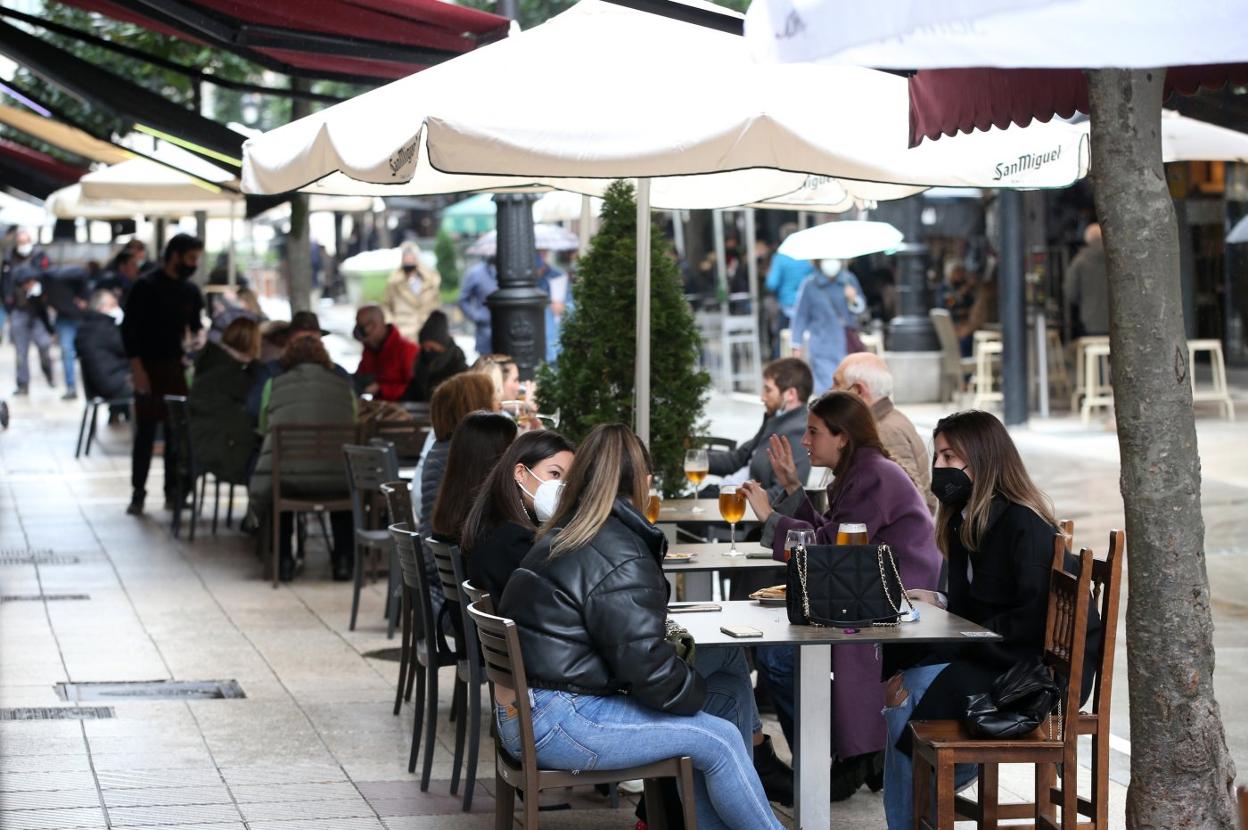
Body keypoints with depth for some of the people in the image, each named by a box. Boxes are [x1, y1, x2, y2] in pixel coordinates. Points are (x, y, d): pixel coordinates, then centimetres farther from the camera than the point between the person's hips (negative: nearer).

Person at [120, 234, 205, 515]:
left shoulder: (190, 291, 8)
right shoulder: (146, 286, -8)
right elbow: (129, 328, -10)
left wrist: (199, 334, -3)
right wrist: (137, 369, -15)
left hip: (178, 368, 5)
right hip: (150, 368, -5)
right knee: (145, 432, -3)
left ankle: (173, 492, 11)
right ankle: (138, 494, 2)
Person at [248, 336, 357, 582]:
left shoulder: (274, 385, 14)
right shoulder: (343, 385, 17)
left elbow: (264, 429, 24)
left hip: (286, 479, -1)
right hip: (337, 482, 1)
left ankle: (282, 561, 31)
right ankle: (344, 559, 33)